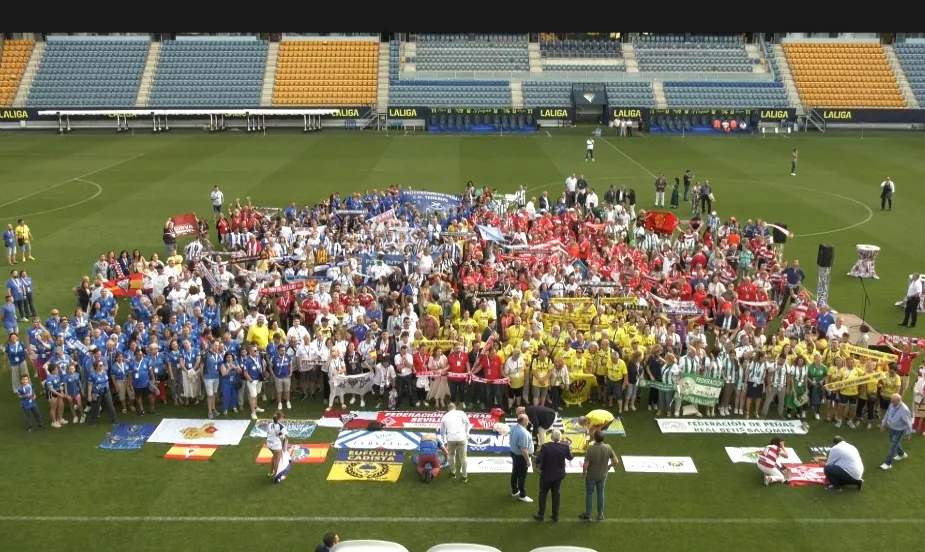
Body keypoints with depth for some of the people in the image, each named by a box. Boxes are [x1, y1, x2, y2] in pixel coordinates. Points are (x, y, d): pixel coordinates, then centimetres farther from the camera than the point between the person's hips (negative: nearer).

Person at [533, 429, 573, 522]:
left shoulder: (545, 446, -25)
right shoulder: (565, 446, -15)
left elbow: (538, 460, -26)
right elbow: (570, 457, 2)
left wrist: (539, 467, -5)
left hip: (546, 474, -3)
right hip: (559, 474, 3)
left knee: (543, 494, 15)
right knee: (556, 494, 18)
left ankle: (540, 515, 24)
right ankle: (556, 515, 26)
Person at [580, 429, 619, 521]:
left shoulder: (590, 449, -29)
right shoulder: (608, 448, -21)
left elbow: (585, 465, -25)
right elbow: (616, 461, -14)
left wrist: (583, 474, -6)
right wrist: (609, 466, 7)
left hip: (591, 476, -2)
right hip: (602, 475, 2)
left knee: (589, 494, 17)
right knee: (600, 494, 21)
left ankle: (587, 515, 31)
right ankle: (600, 515, 32)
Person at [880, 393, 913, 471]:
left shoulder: (904, 410, -35)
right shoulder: (892, 404, -15)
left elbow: (908, 422, -22)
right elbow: (887, 414, 2)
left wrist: (908, 433, -10)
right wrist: (883, 424, 12)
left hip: (899, 430, -7)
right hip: (891, 427, 7)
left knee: (893, 446, 0)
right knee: (894, 443, 26)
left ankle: (888, 463, 12)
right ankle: (901, 454, 53)